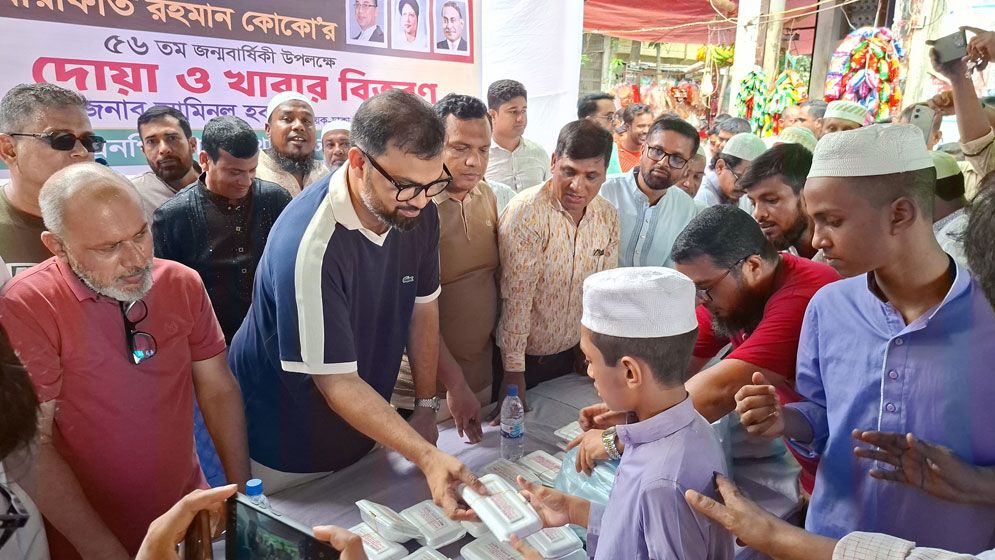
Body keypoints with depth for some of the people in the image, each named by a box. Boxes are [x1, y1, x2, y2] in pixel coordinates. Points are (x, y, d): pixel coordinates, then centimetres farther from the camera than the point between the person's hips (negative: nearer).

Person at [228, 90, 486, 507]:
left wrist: (426, 405, 0)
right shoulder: (310, 245, -33)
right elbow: (336, 381, -28)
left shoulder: (417, 213, -13)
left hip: (361, 427, 6)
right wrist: (427, 457, -34)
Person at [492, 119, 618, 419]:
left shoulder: (608, 216, -4)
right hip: (525, 358, -5)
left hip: (571, 353, 5)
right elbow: (516, 298, -23)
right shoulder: (526, 213, -23)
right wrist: (513, 371, -19)